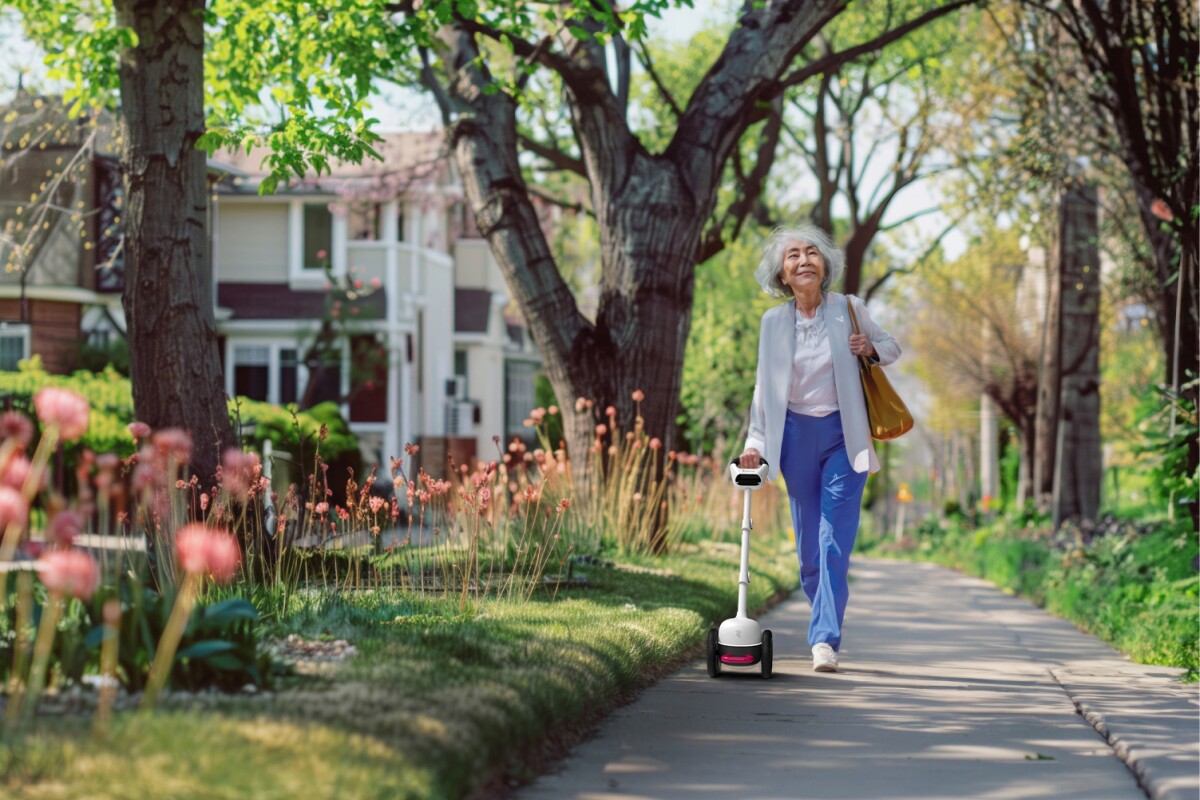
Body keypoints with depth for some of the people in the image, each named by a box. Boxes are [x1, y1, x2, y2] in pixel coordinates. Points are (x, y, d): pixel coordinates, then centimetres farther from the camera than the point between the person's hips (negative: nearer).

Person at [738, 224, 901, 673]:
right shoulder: (773, 322, 3)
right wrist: (755, 443, -1)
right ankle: (827, 628, 23)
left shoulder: (848, 310, -1)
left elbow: (892, 347, 12)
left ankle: (825, 639, -14)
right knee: (808, 544, 6)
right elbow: (764, 388, 9)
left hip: (843, 435, -2)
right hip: (796, 435, 2)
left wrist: (871, 349, -11)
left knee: (835, 541, -11)